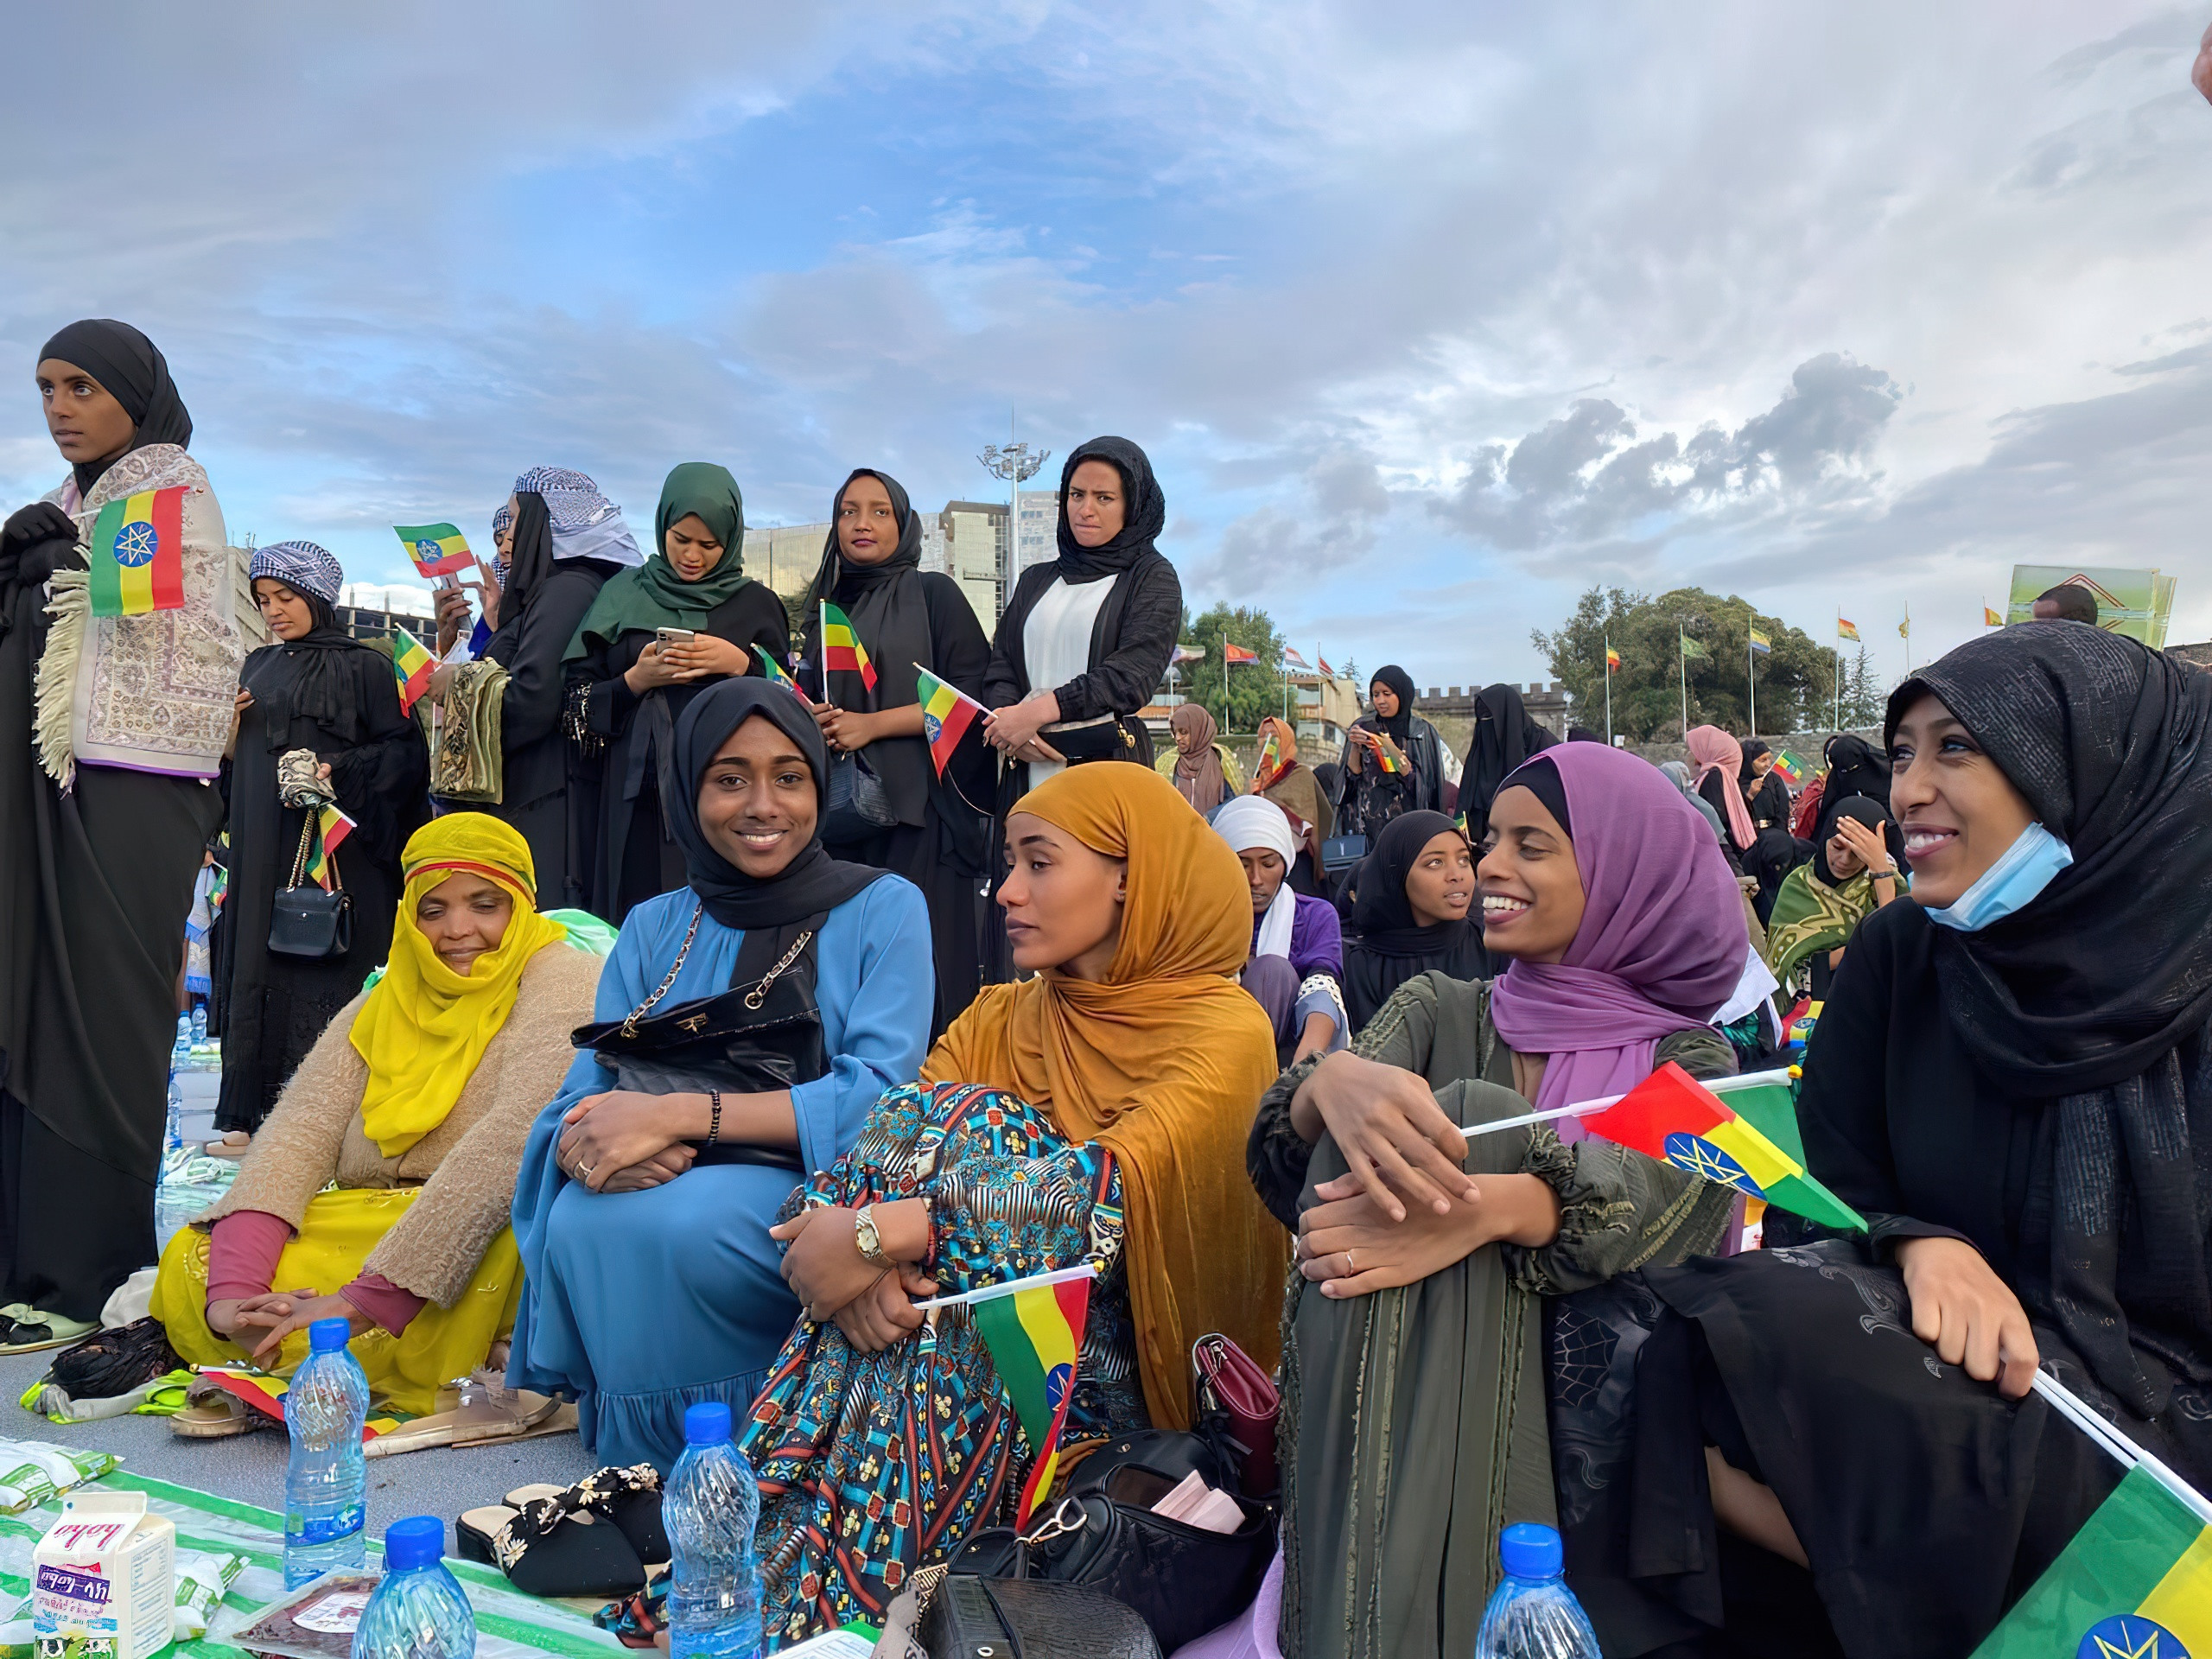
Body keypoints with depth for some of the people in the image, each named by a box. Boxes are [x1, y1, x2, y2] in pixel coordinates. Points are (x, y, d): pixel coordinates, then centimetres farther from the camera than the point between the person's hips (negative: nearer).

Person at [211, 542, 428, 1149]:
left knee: (323, 968, -7)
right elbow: (236, 757, 23)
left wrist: (338, 769, -19)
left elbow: (403, 751, -6)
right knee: (259, 961, 4)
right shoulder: (258, 667, 18)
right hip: (263, 845, 6)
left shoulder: (363, 666, 0)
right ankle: (254, 1115, 8)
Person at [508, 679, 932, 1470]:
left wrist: (679, 1114, -23)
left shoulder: (882, 909, 2)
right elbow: (582, 1098, 6)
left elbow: (880, 1096, -12)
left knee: (663, 1221, -32)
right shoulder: (654, 928, 15)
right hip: (663, 1189, 3)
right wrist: (597, 1138, -21)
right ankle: (632, 1486, -7)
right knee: (584, 1219, -30)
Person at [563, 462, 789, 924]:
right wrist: (637, 680, -8)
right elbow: (580, 701, 8)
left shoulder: (756, 604, 9)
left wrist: (740, 663, -10)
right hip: (638, 798, 1)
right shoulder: (624, 595, 11)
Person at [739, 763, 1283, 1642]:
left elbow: (1118, 1184, -25)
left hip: (1116, 1369, -4)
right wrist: (848, 1226, -26)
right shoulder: (998, 1019, 9)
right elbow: (881, 1150, -3)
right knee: (941, 1125, -20)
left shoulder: (1226, 1029, -9)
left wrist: (889, 1233, -29)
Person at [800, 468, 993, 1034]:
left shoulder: (934, 593, 4)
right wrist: (813, 723, 4)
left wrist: (873, 724, -12)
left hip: (918, 804, -5)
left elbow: (974, 695, -6)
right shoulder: (826, 608, 20)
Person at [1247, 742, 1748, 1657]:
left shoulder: (1689, 1062, 5)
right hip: (1393, 1420, 2)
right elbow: (1285, 1162, -9)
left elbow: (1688, 1194, -19)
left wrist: (1494, 1208, -38)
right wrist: (1333, 1080, -34)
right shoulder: (1437, 1010, 8)